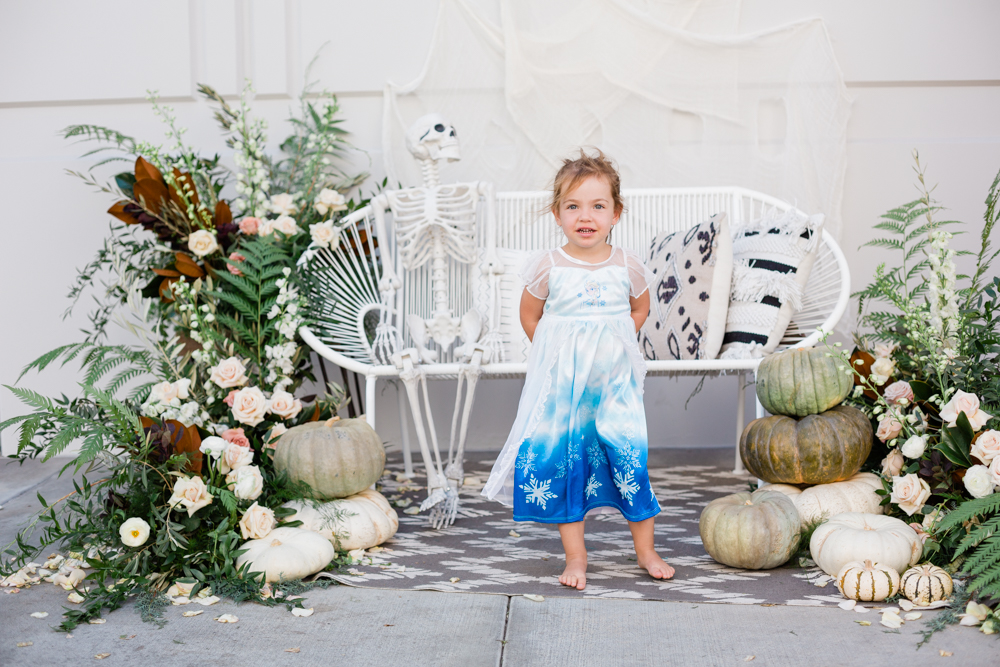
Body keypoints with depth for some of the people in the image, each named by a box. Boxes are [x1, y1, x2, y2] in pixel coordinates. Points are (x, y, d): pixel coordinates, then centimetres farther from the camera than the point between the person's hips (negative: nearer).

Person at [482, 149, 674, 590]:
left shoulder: (627, 265, -2)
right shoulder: (547, 266, -5)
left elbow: (640, 310, 16)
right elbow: (530, 315, 9)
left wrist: (610, 345, 8)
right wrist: (558, 355, 5)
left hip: (614, 382, 0)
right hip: (560, 385, 0)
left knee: (630, 461, -2)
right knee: (559, 463, 1)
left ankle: (645, 550, 18)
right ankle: (575, 556, 16)